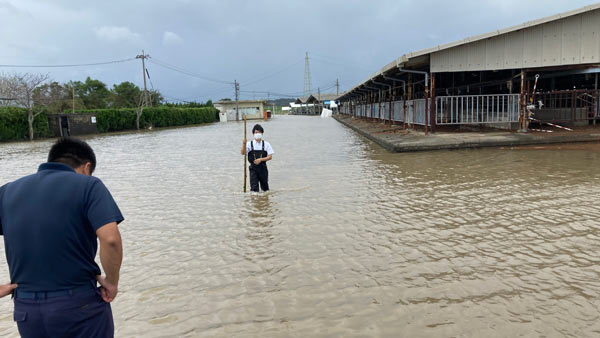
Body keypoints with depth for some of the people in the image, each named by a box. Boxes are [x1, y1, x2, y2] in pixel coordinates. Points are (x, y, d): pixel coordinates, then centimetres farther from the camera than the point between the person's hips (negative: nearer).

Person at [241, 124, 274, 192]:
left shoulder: (266, 144, 1)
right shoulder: (249, 144, 0)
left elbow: (270, 157, -3)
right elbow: (243, 153, -12)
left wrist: (260, 159, -17)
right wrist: (244, 144, -27)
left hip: (263, 167, 1)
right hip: (253, 168, -1)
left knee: (265, 186, 14)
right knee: (254, 187, -7)